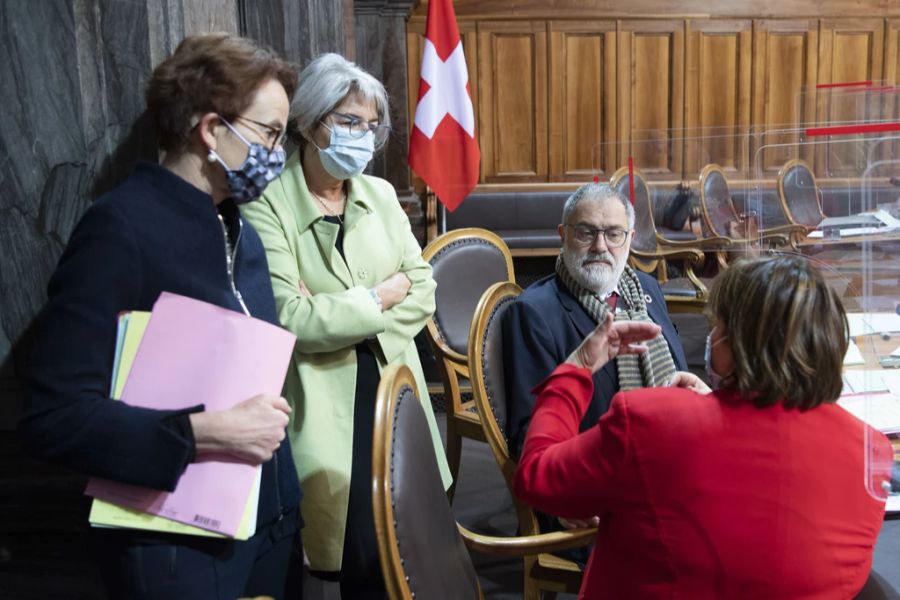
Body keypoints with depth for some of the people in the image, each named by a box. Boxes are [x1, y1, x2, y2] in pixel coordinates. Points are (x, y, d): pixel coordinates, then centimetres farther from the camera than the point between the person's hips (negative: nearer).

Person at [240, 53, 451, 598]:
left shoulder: (381, 195, 8)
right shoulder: (268, 204, -9)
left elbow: (423, 294, 4)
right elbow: (287, 318, -18)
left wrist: (337, 315, -10)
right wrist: (377, 298, -9)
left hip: (391, 392, 5)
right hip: (324, 406, -5)